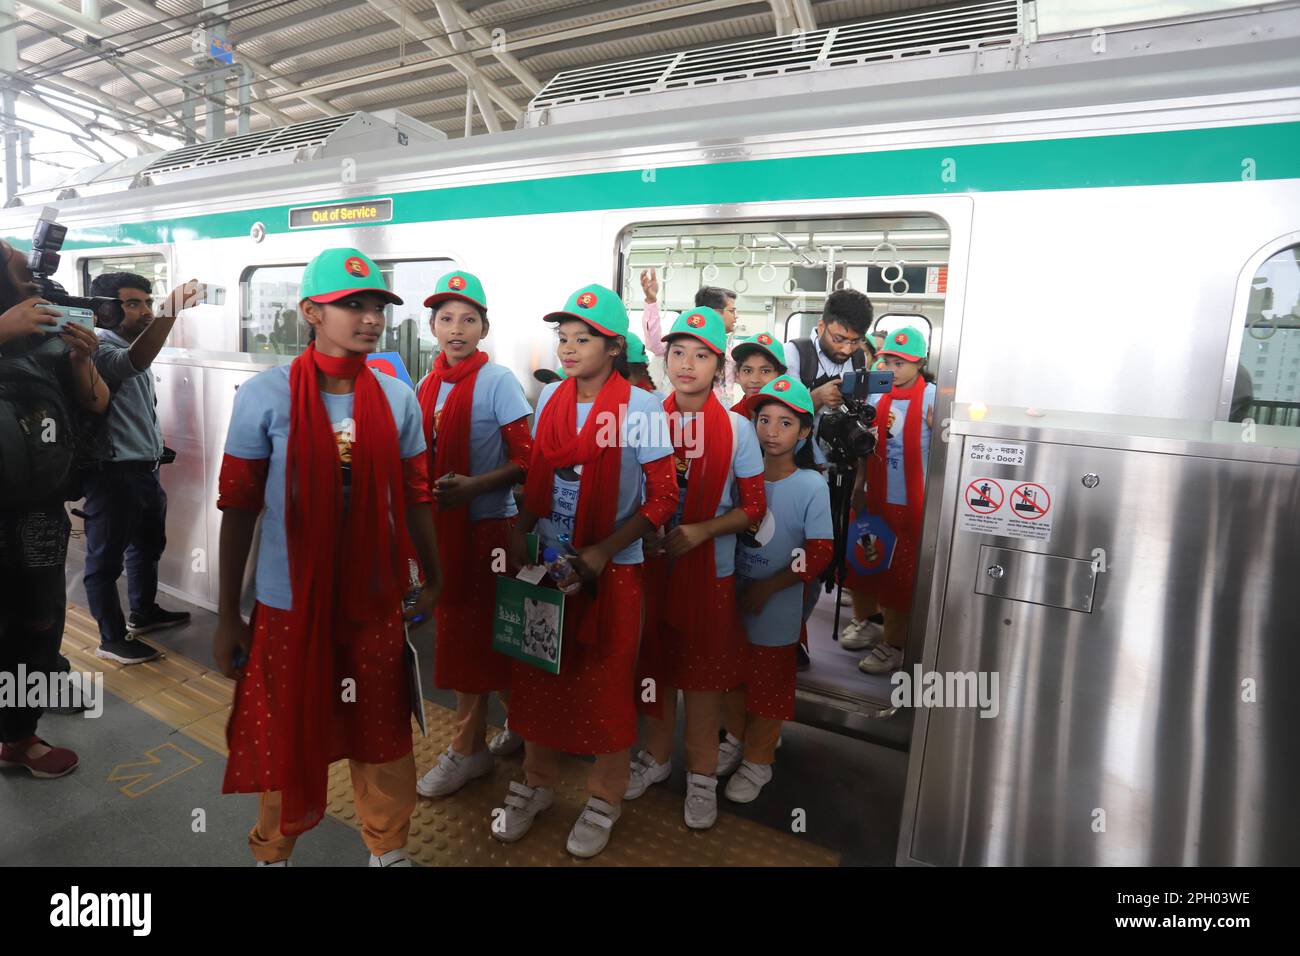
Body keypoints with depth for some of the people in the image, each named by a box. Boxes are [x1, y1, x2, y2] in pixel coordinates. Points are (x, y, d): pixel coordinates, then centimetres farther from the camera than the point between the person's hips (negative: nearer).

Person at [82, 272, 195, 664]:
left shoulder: (133, 344, 13)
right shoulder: (98, 348, -18)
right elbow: (134, 362, -43)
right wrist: (171, 312, -53)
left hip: (145, 468, 10)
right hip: (112, 472, -10)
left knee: (148, 544, 22)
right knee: (107, 556, 4)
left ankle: (144, 613, 40)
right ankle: (112, 639, 15)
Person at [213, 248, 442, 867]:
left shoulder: (398, 398, 0)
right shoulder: (264, 394, -8)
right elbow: (238, 509, -4)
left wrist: (433, 579, 9)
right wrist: (227, 616, -2)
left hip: (376, 601, 2)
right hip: (288, 603, -2)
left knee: (383, 736, 14)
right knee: (286, 739, 16)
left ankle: (388, 849, 37)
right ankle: (272, 851, 42)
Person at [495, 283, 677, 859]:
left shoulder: (641, 408, -12)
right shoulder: (550, 399, 3)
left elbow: (662, 497, -10)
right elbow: (536, 475, 12)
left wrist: (602, 552, -18)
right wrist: (520, 531, -3)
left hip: (610, 568, -4)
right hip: (546, 562, 5)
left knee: (605, 682, 10)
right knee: (537, 671, 15)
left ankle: (605, 795, 33)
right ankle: (536, 780, 39)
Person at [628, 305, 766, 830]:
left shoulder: (736, 428, -8)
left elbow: (753, 507, -5)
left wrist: (701, 530, -19)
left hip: (708, 567, -2)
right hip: (650, 561, 3)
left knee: (703, 670, 10)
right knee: (655, 660, 16)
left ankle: (702, 773, 30)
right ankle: (656, 755, 38)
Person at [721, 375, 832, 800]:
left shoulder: (812, 486, -13)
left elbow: (819, 554, -14)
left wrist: (766, 587, -16)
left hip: (776, 607, -3)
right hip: (729, 599, 4)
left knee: (768, 684, 12)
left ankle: (758, 760, 34)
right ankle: (736, 739, 45)